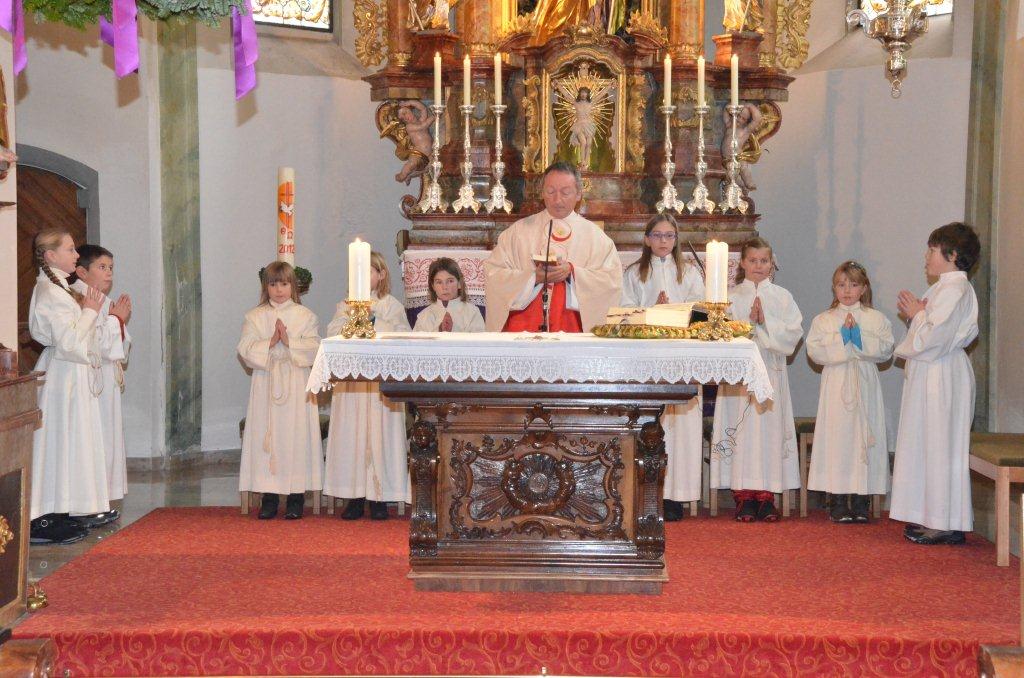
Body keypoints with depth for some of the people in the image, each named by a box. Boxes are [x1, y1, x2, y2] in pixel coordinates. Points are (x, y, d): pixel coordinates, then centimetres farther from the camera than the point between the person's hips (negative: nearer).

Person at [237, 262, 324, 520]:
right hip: (265, 383, 1)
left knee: (296, 436, -3)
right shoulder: (254, 317, 10)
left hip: (296, 385, -1)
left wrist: (289, 341, -16)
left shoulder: (305, 316, 6)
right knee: (266, 437, 0)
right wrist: (270, 342, -14)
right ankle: (269, 499, 6)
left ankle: (296, 498, 3)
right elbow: (245, 349, -2)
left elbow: (314, 348, -5)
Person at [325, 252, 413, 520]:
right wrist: (352, 317, -11)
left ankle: (380, 497, 3)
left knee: (379, 434, -3)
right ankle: (355, 496, 6)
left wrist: (374, 317, -9)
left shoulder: (391, 305, 7)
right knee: (351, 434, -1)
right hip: (351, 378, 2)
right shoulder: (345, 306, 14)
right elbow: (332, 335, 0)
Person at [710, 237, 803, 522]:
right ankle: (744, 497, 0)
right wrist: (750, 322, -14)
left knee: (770, 428, -2)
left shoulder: (782, 297, 10)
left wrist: (766, 322, -11)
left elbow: (793, 334, 0)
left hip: (771, 372, 1)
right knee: (742, 428, -5)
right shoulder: (731, 297, 8)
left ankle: (766, 497, 4)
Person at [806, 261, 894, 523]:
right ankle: (839, 505, 4)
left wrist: (859, 337, -13)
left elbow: (885, 349, -5)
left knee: (864, 437, 0)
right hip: (836, 385, 0)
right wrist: (842, 337, -12)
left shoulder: (877, 319, 8)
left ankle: (861, 505, 6)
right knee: (837, 437, -3)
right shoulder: (823, 320, 7)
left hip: (865, 385, 1)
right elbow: (815, 350, -7)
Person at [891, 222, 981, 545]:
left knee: (940, 445, -6)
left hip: (941, 376, -11)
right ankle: (934, 518, 19)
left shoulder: (954, 289, -16)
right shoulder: (946, 287, 17)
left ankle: (947, 525, 0)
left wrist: (916, 315, -7)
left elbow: (934, 337, -22)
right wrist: (917, 314, 5)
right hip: (930, 373, 11)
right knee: (929, 444, 13)